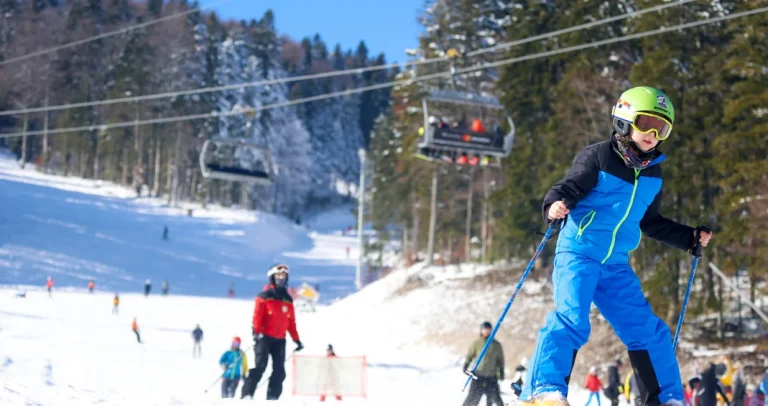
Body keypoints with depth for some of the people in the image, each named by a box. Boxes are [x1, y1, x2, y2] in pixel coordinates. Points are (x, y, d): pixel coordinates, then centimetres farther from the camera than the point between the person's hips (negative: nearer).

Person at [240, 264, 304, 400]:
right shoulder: (264, 297, 0)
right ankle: (247, 394, -15)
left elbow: (291, 322, 17)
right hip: (265, 337, -5)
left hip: (280, 340, 5)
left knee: (279, 371, -1)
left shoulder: (288, 300, 15)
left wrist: (296, 339, 13)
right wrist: (257, 332, -20)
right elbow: (257, 316, -7)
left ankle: (272, 398, 1)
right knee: (260, 366, -15)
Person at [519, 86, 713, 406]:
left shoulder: (653, 173, 13)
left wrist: (690, 238, 22)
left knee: (648, 330, 5)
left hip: (616, 264, 6)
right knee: (572, 320, -25)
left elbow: (651, 222, 24)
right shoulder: (598, 158, -8)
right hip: (578, 253, -6)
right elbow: (568, 188, -13)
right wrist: (555, 205, -36)